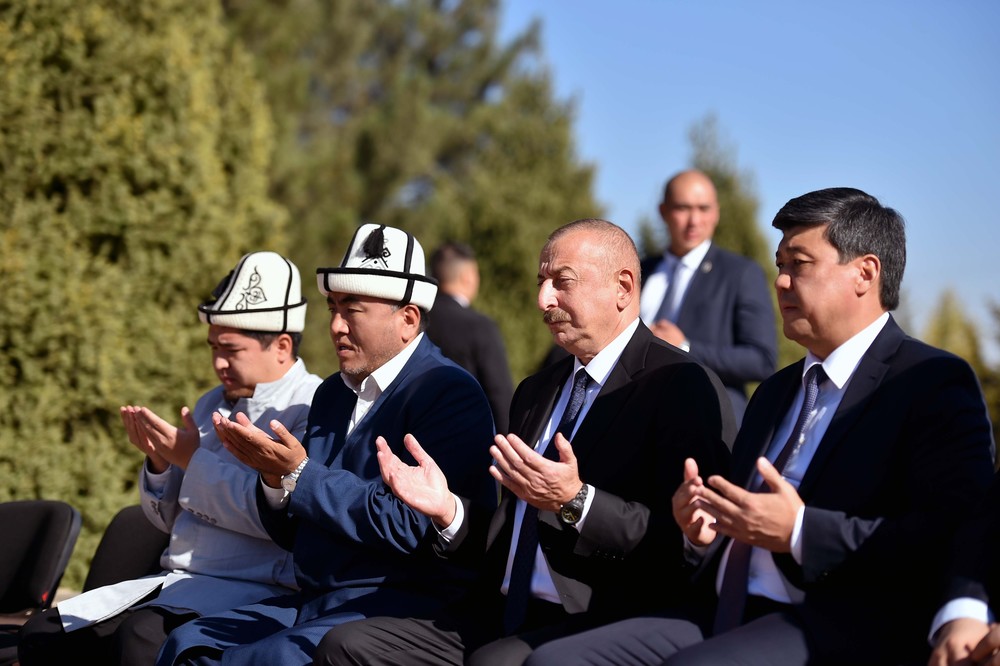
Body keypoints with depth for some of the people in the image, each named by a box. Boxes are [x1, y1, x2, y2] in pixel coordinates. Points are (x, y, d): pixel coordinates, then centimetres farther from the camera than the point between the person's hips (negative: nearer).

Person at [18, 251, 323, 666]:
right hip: (177, 581, 9)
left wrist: (193, 459, -13)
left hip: (254, 591, -8)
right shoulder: (213, 404, 19)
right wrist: (159, 461, 2)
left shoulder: (311, 409, -8)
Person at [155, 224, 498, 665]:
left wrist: (300, 475, -16)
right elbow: (292, 534, 17)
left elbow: (409, 526, -19)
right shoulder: (332, 394, 17)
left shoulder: (449, 393, -9)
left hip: (405, 606, -8)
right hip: (315, 602, 8)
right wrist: (274, 475, -4)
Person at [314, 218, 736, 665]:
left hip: (606, 624, -7)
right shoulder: (535, 392, 21)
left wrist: (575, 501, -24)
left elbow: (690, 540, -16)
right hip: (505, 614, 8)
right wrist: (448, 510, 3)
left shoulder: (685, 388, -5)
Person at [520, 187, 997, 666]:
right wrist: (703, 528, 8)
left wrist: (801, 532, -18)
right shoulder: (774, 394, 26)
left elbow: (950, 534, -16)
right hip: (726, 617, 8)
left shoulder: (935, 385, -2)